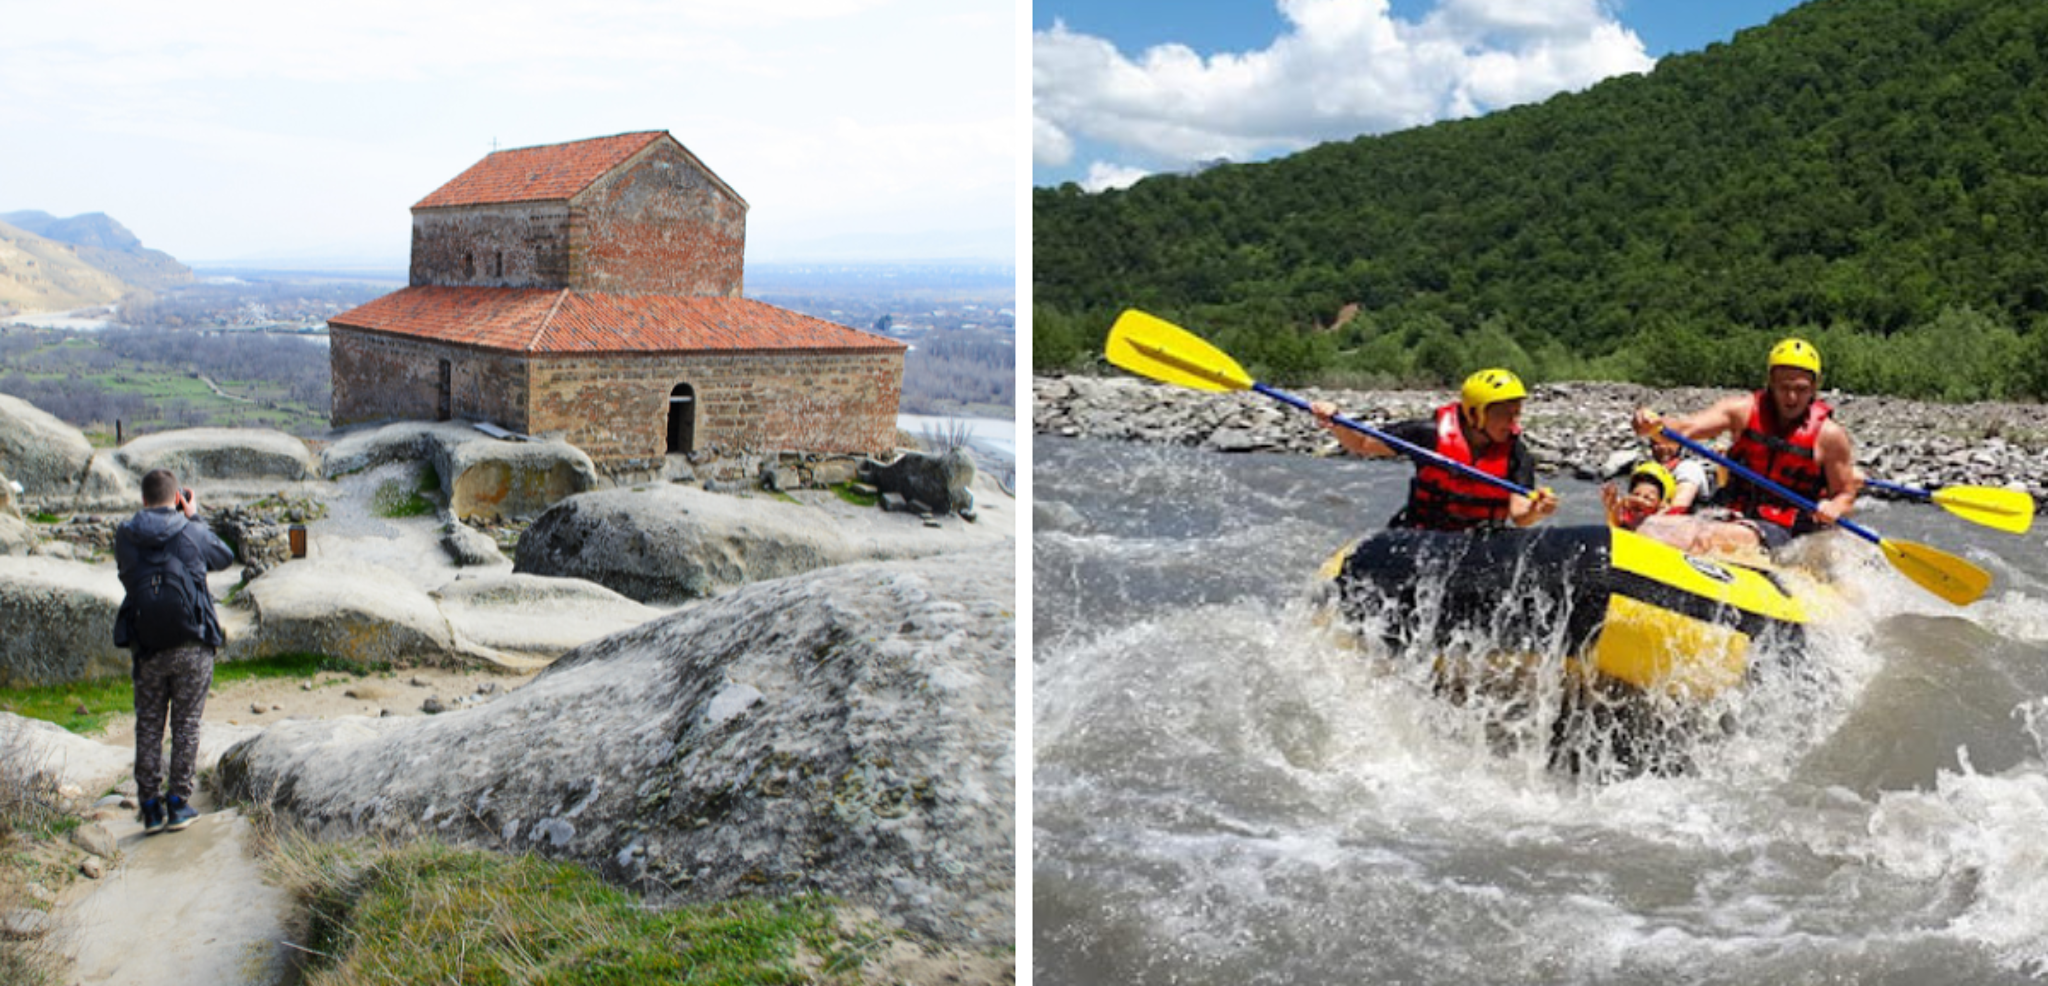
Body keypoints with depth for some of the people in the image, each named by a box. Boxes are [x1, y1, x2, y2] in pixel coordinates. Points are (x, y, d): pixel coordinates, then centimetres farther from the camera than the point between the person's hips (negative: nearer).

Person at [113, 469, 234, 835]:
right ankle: (179, 804, 10)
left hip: (148, 650, 2)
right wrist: (192, 516, 17)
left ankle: (151, 807, 15)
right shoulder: (193, 535, -7)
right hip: (192, 647, -2)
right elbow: (225, 558, 11)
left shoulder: (125, 537, -3)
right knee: (186, 726, 8)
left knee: (148, 727, 13)